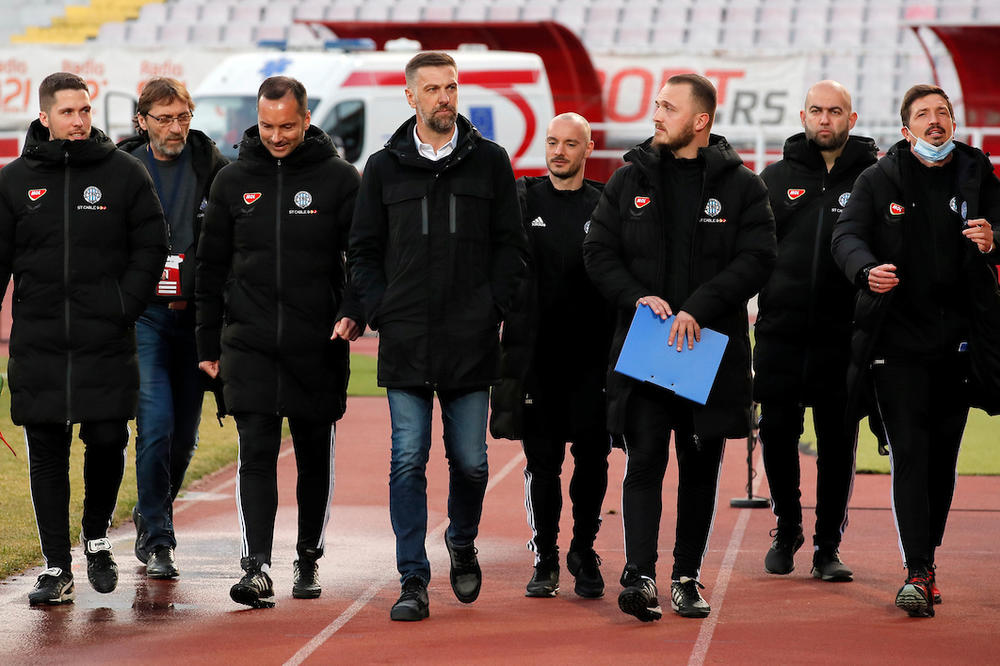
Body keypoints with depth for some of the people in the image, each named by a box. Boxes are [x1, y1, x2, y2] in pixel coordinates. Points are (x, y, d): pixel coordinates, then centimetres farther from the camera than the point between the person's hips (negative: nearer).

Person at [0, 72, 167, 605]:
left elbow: (151, 246, 4)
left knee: (107, 443, -2)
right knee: (46, 456, 2)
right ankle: (56, 568, 8)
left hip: (106, 342, -1)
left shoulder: (125, 173, 3)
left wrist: (124, 304, -7)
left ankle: (97, 539, 24)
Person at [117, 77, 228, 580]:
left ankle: (152, 515, 33)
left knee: (185, 431, 9)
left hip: (195, 313, 2)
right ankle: (156, 539, -6)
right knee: (156, 423, -14)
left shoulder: (210, 165, 3)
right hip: (143, 312, -2)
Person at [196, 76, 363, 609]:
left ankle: (308, 559, 24)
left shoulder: (339, 179, 0)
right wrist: (208, 344, 10)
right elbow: (211, 266, 13)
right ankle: (257, 566, -14)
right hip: (248, 345, 1)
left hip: (318, 346, -1)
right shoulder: (233, 181, 7)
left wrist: (353, 312, -17)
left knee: (315, 457, 9)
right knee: (256, 452, -9)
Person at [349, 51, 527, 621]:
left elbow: (511, 245, 8)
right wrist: (381, 314, 0)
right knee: (408, 462, -4)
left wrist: (494, 311, -1)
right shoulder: (384, 167, 7)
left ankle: (462, 545, 33)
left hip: (472, 340, 0)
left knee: (470, 461, 5)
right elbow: (364, 250, 11)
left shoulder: (489, 161, 6)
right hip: (406, 341, 0)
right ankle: (414, 582, -1)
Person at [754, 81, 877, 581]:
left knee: (838, 442, 3)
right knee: (777, 434, 5)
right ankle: (787, 528, 25)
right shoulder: (775, 178, 10)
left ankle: (828, 545, 14)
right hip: (781, 332, 1)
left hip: (843, 336, -1)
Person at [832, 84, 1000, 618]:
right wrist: (867, 270, -29)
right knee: (909, 451, -11)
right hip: (898, 338, -2)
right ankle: (919, 573, -15)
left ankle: (927, 559, 21)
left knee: (943, 454, 8)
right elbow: (847, 235, -7)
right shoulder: (878, 181, 3)